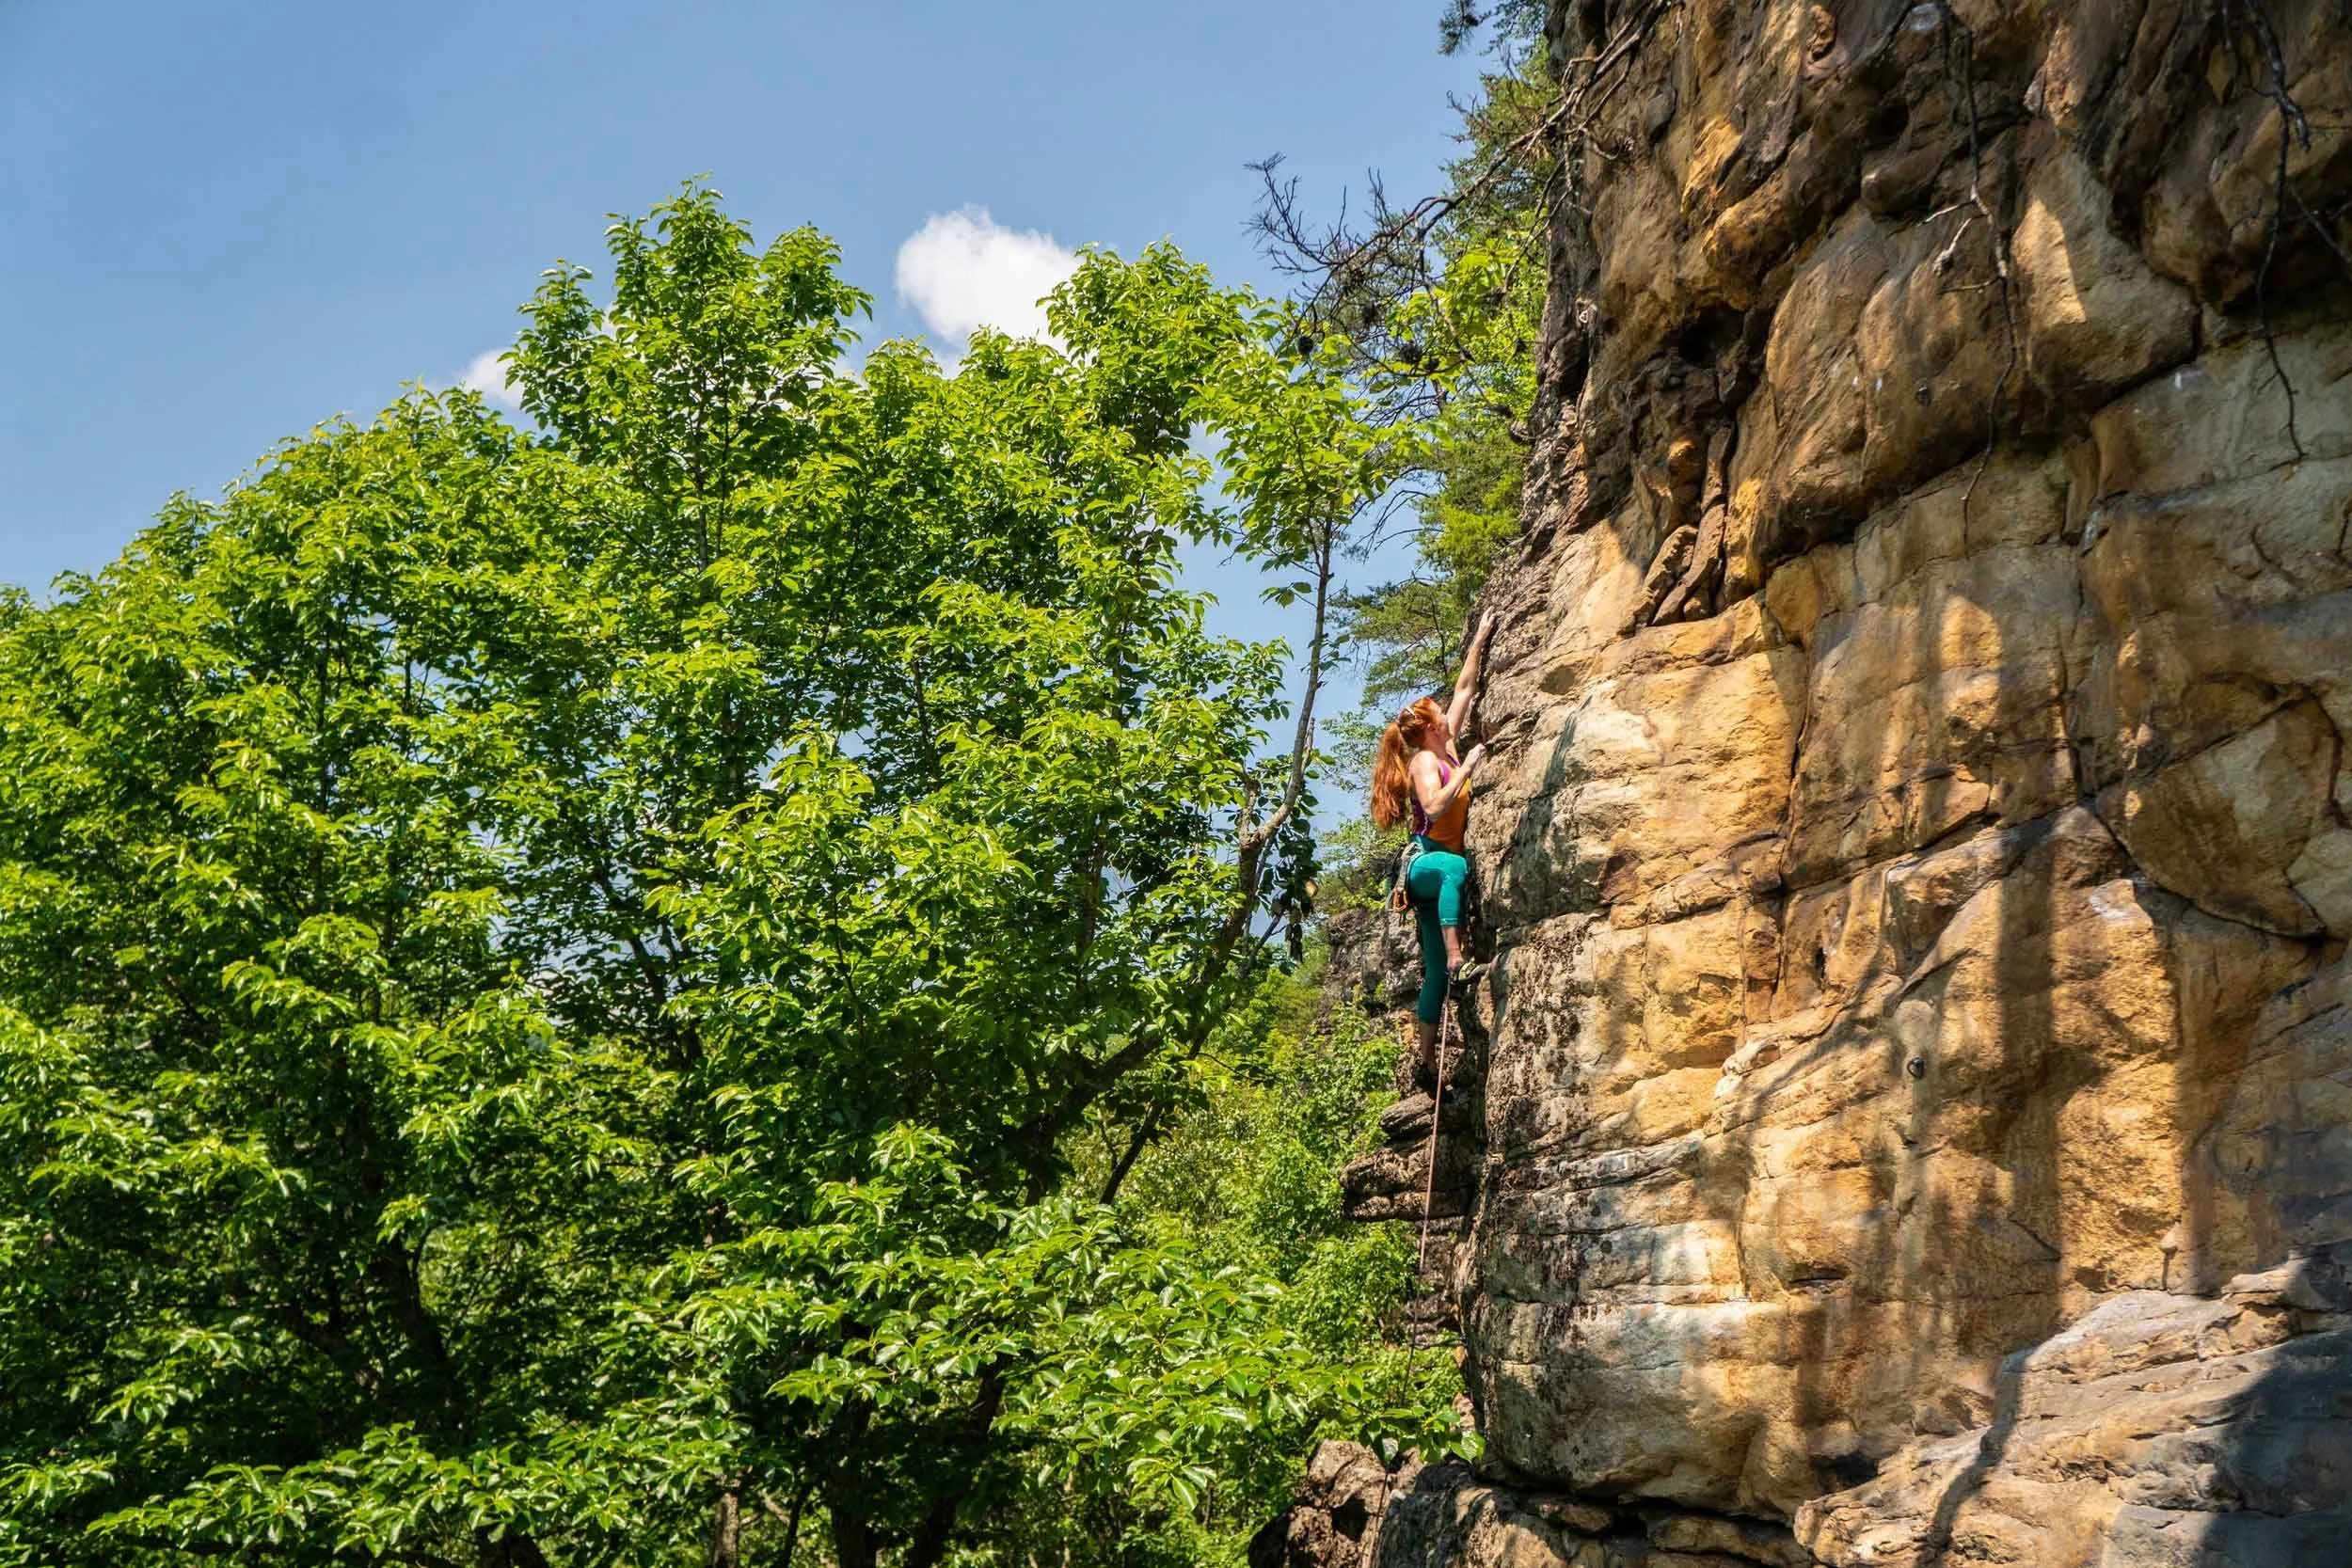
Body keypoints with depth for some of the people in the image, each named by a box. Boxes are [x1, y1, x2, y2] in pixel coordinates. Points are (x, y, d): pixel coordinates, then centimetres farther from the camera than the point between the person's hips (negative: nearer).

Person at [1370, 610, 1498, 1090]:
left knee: (1435, 970, 3)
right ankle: (1456, 962, -51)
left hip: (1442, 863, 8)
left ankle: (1424, 1059, 3)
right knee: (1455, 867, -43)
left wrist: (1479, 641, 23)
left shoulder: (1446, 751, 14)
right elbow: (1434, 807, -25)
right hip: (1424, 860, -8)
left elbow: (1464, 690, 20)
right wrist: (1467, 768, -20)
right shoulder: (1424, 761, -7)